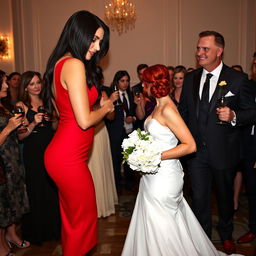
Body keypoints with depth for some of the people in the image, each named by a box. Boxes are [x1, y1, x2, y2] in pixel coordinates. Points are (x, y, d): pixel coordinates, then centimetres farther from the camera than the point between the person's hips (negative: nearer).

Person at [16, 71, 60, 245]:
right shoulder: (21, 105, -4)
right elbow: (20, 135, -10)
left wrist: (53, 119, -8)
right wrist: (34, 123, -24)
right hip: (33, 154, -4)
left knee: (54, 189, 11)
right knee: (37, 192, 5)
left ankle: (54, 227, 31)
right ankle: (38, 231, 26)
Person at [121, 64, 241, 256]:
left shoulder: (167, 109, -21)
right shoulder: (159, 106, 7)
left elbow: (190, 145, -23)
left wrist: (156, 156, -24)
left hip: (164, 176, -9)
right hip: (155, 174, 9)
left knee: (160, 226, 8)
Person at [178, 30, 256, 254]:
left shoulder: (237, 79, -8)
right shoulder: (190, 79, 3)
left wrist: (234, 116, -25)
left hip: (223, 151, -2)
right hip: (196, 151, 3)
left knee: (225, 196, 19)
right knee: (199, 198, 13)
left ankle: (226, 235, 46)